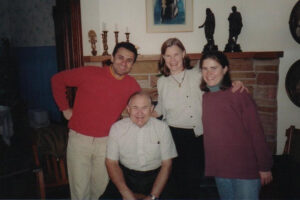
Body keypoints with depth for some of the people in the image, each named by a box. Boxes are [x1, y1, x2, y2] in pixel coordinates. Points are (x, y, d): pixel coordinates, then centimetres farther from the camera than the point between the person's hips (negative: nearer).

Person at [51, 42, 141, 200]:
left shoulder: (132, 85, -1)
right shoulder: (89, 74, -9)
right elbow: (57, 80, 2)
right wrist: (65, 108, 1)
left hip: (106, 141, 2)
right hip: (79, 138, -2)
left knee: (100, 186, 14)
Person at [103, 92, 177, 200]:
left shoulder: (162, 127, -3)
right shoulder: (116, 128, -2)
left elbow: (166, 164, -2)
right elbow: (111, 162, 0)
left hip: (154, 177, 0)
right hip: (125, 175, 0)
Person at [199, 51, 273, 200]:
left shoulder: (238, 94, -11)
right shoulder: (204, 98, 4)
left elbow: (256, 131, -11)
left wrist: (265, 166, -9)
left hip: (245, 169, -5)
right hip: (219, 170, 5)